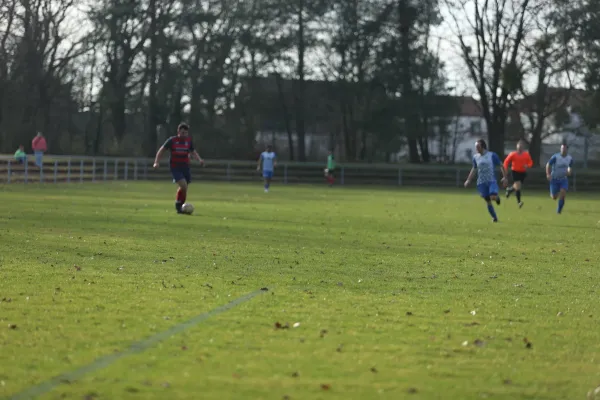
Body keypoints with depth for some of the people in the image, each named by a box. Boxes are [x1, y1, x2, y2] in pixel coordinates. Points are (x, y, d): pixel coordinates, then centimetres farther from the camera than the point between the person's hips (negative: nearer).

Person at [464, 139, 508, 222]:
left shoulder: (492, 155, -4)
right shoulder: (475, 157, 7)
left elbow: (501, 166, 2)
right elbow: (474, 169, 22)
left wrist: (504, 177, -6)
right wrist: (468, 180, 15)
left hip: (492, 181, -3)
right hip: (481, 182, 3)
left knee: (493, 197, -25)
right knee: (488, 201, 1)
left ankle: (497, 197, 12)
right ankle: (494, 218, 16)